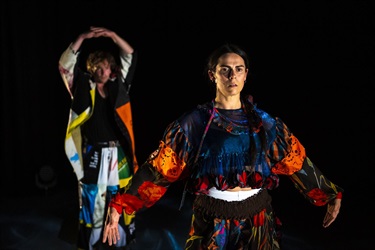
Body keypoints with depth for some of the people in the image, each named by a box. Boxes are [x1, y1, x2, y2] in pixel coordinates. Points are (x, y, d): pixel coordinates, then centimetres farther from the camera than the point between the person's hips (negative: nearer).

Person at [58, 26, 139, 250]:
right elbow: (66, 64, -8)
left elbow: (131, 57, 5)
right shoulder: (84, 88, 0)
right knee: (93, 200, 4)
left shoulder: (118, 86, 5)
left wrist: (113, 36, -7)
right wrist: (82, 38, -14)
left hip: (118, 153, 2)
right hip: (93, 154, -2)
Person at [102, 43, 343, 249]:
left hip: (257, 222, 2)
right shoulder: (194, 122, -7)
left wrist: (331, 194, 3)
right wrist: (119, 206, -16)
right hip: (213, 222, -1)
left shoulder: (264, 122, 0)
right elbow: (159, 167, -10)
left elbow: (298, 162, 5)